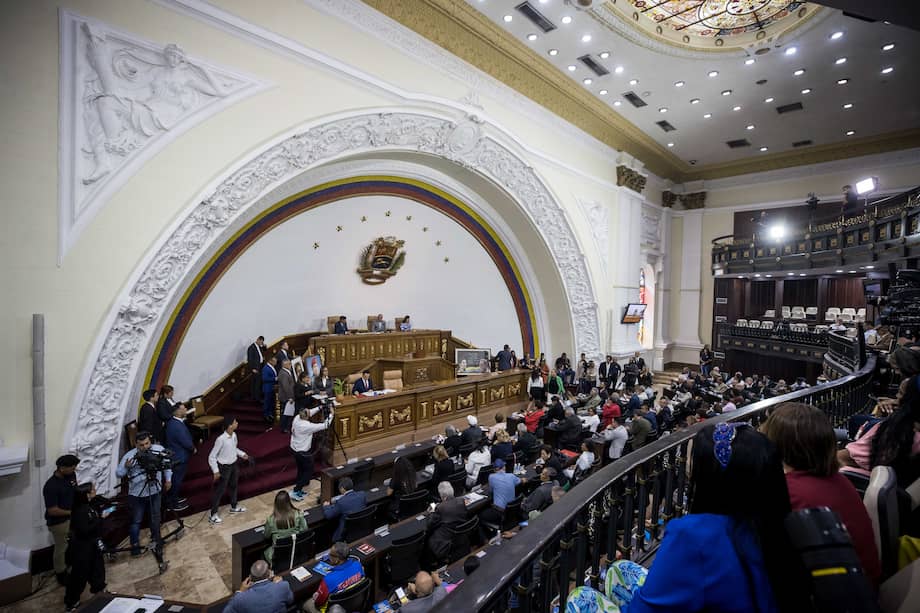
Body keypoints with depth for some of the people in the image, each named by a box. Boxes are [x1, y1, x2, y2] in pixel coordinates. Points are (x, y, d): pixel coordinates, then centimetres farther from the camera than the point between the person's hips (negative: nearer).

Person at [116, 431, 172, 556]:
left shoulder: (159, 450, -13)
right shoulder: (129, 456, -20)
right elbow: (118, 474, -12)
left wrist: (168, 479, 7)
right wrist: (126, 467, -33)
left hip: (154, 491, 2)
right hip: (137, 494, -2)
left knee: (155, 518, 18)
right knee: (136, 521, 12)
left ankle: (156, 539, 41)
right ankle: (135, 544, 36)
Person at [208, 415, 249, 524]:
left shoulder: (234, 435, -7)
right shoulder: (221, 439, -30)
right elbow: (211, 457, -20)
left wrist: (242, 454, 2)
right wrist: (216, 471, -20)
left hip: (234, 464, 7)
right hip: (224, 467, -7)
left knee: (233, 486, 23)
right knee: (220, 490, 7)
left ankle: (234, 507, 43)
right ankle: (213, 514, 25)